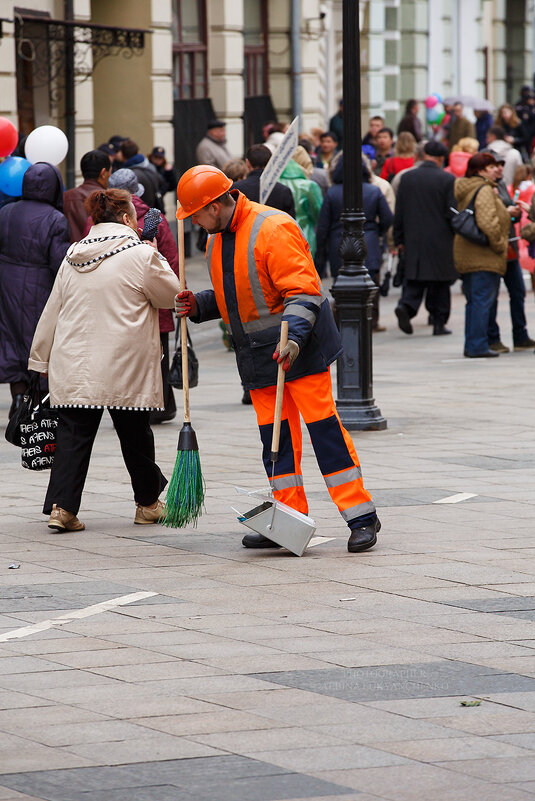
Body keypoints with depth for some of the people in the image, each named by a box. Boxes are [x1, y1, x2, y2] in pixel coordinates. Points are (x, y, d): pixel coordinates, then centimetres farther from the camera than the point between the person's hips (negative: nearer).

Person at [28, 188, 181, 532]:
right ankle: (148, 503, 25)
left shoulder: (73, 257, 10)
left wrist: (42, 359, 22)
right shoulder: (141, 255, -7)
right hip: (125, 368, -4)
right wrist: (156, 257, 18)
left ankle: (61, 506, -10)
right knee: (135, 433, 11)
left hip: (73, 367, 4)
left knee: (73, 436, 2)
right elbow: (171, 295, 4)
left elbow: (53, 310, 14)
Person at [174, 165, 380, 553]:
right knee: (275, 435, 7)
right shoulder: (219, 239, 11)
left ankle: (361, 517, -5)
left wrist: (293, 336, -33)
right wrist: (199, 305, 5)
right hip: (257, 354, 8)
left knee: (324, 426, -9)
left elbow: (304, 291, -21)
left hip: (298, 347, -8)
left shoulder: (274, 229, -17)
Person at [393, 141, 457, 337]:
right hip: (440, 242, -2)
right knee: (440, 284, 7)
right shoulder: (447, 180, -9)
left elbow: (399, 213, 5)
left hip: (413, 240, 3)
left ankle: (406, 306, -17)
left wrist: (399, 240, 12)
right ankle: (439, 322, 9)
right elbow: (452, 213, -8)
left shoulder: (407, 178, 2)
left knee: (414, 279, 8)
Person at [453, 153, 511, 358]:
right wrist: (499, 245, -12)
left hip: (464, 255, 9)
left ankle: (471, 346, 17)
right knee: (483, 300, -6)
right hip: (484, 256, -9)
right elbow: (488, 223, -24)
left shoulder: (462, 189, 15)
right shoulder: (484, 191, -14)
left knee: (473, 301, 15)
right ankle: (478, 346, -7)